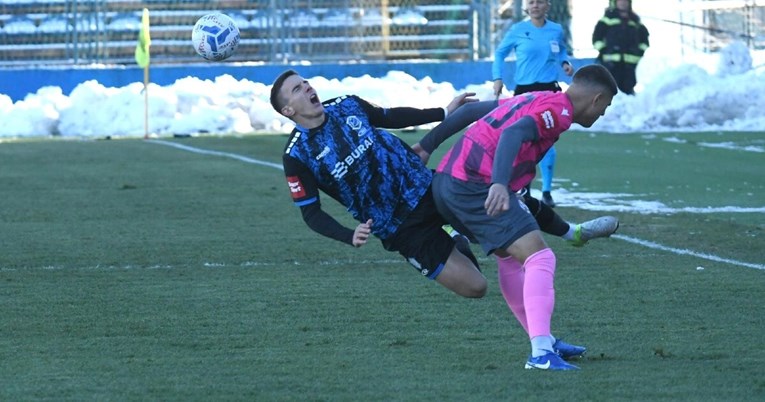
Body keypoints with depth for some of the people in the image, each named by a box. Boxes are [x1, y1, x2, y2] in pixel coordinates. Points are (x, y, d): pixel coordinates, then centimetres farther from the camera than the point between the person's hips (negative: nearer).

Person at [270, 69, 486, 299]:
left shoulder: (347, 105, 1)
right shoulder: (296, 156, -13)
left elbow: (392, 118, 18)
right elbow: (311, 213, -11)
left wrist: (445, 113, 14)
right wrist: (350, 237, -28)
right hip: (403, 229, -5)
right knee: (474, 287, -8)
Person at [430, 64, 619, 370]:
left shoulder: (531, 99, 23)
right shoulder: (558, 110, -5)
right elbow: (513, 134, -23)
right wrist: (499, 184, -36)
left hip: (445, 181, 10)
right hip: (475, 186, -10)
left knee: (511, 259, 23)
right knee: (539, 258, -11)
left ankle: (543, 341, 29)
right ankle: (541, 352, -20)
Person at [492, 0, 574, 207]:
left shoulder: (556, 30, 3)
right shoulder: (518, 30, -2)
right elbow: (500, 52, 9)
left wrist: (565, 63, 2)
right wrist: (498, 77, 0)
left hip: (549, 90, 0)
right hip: (524, 90, 0)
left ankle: (546, 192, 1)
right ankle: (524, 188, 18)